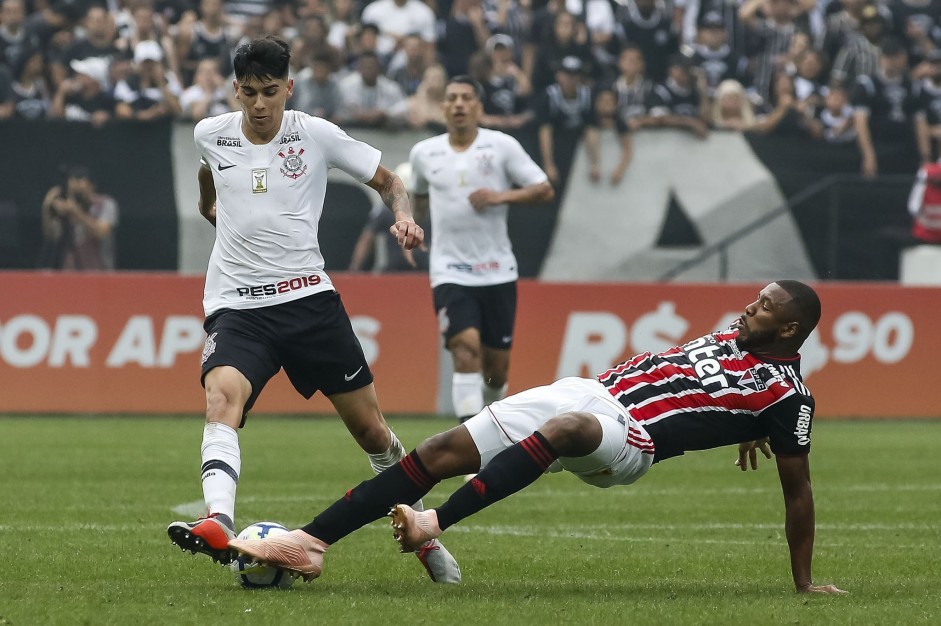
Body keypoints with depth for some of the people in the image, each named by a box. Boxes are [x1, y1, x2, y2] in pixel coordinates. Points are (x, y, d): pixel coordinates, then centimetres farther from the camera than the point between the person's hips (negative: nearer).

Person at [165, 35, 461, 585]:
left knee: (370, 429, 4)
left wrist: (404, 217, -14)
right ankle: (219, 525, -50)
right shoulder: (210, 135, 4)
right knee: (222, 396, -31)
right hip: (237, 305, 0)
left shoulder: (316, 136, -3)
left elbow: (388, 182, 4)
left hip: (309, 297, 0)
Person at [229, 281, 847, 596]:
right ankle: (308, 542, -4)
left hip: (628, 438, -8)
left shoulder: (786, 396, -5)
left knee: (566, 427, -43)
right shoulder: (733, 337, 16)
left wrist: (805, 582, 1)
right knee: (440, 451, -2)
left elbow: (798, 489, -1)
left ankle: (434, 524, -45)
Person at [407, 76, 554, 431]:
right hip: (450, 272, -1)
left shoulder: (502, 146, -1)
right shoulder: (423, 154, 7)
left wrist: (501, 197, -15)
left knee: (497, 366, 6)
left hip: (497, 271, 1)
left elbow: (545, 190, -2)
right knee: (466, 347, -22)